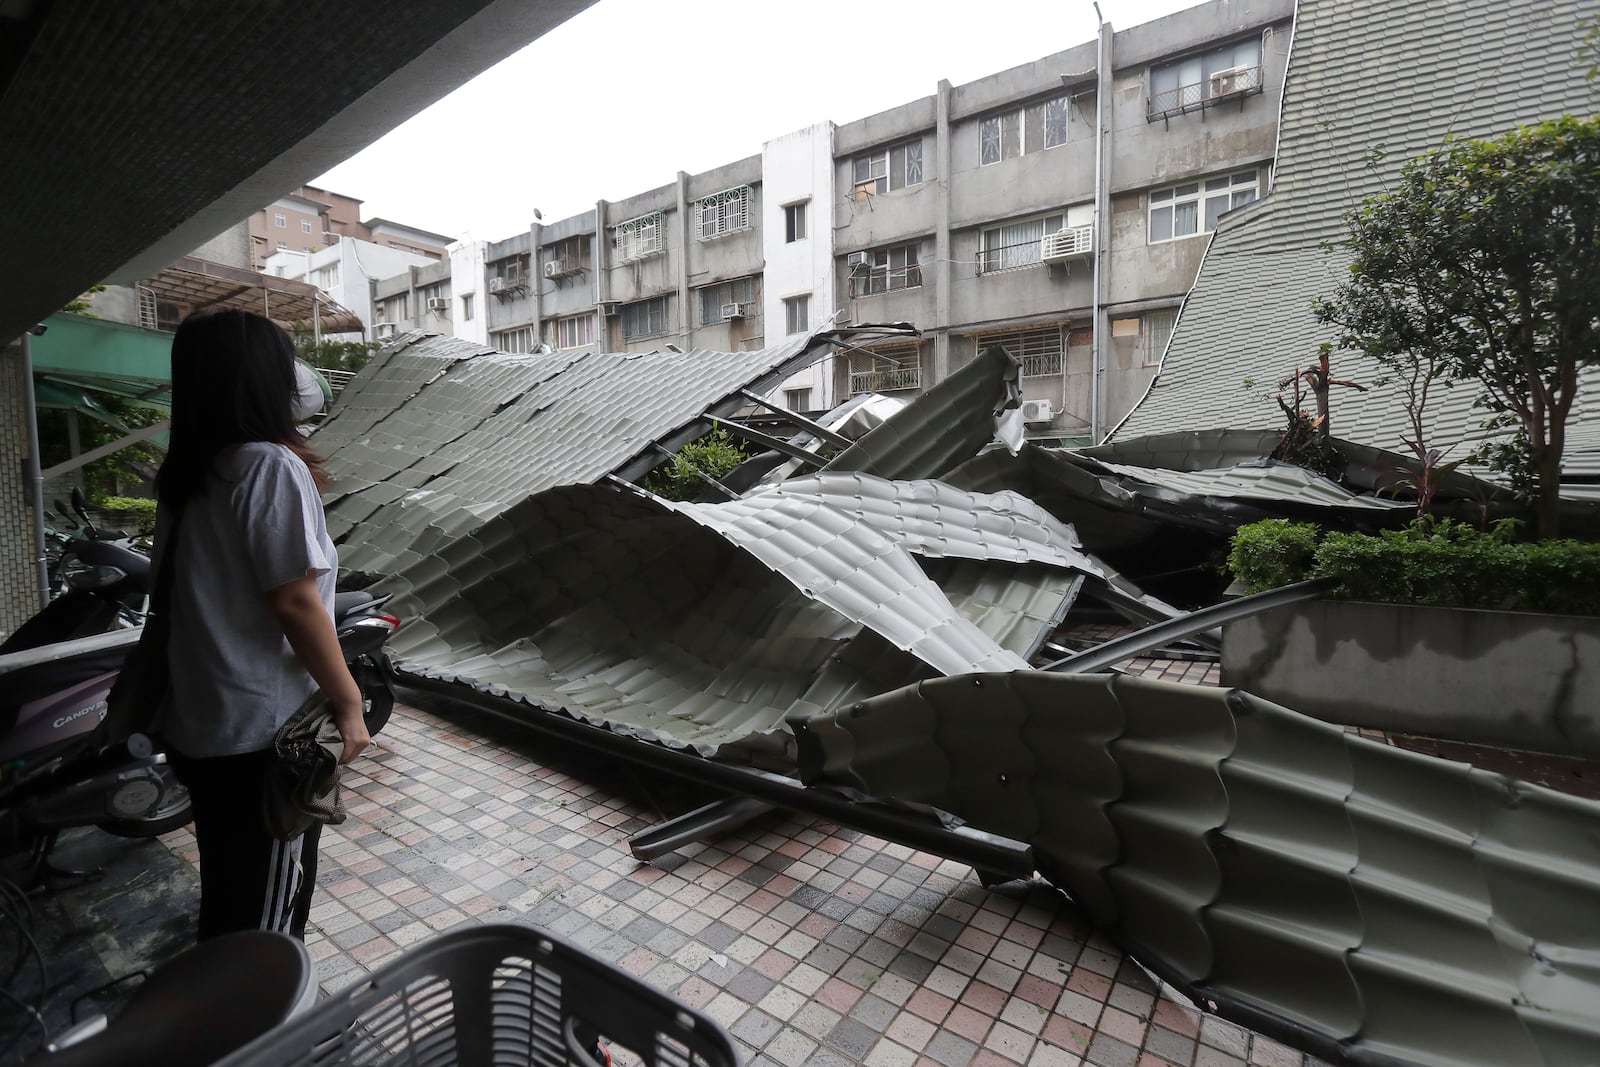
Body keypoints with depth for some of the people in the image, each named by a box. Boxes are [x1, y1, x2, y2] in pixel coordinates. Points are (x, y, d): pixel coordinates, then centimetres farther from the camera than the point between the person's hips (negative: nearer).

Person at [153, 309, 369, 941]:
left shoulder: (183, 475, 7)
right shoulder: (270, 467, -19)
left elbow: (189, 590, 11)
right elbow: (294, 603, -21)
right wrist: (348, 702, -13)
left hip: (195, 724, 8)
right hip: (265, 730, -8)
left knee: (226, 893, 25)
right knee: (269, 913, 9)